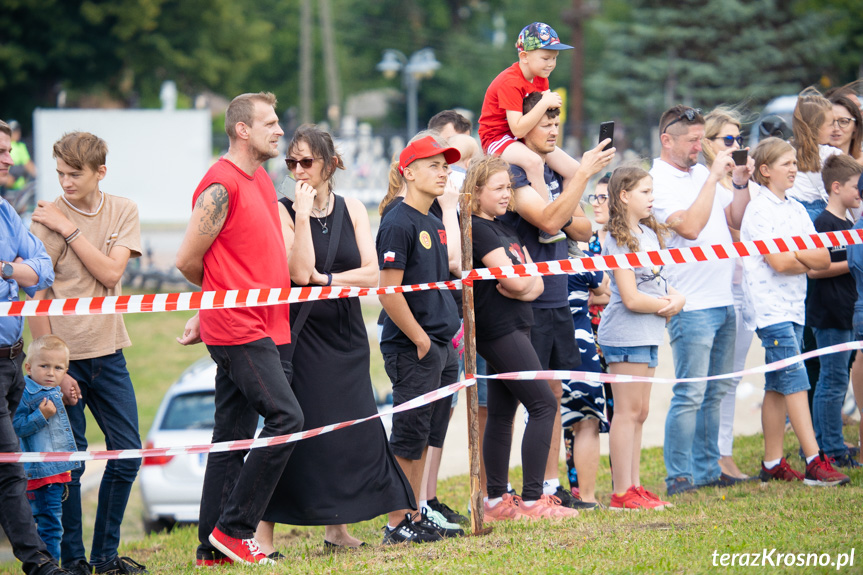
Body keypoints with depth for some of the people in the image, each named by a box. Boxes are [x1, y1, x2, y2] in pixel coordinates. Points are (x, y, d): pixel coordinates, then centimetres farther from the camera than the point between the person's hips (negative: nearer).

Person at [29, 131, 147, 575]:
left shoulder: (122, 212, 3)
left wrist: (69, 228, -15)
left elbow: (111, 273, -10)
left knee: (127, 454, 6)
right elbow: (36, 299, -8)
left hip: (107, 351, 4)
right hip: (63, 355, -4)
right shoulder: (47, 219, -8)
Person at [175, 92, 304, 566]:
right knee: (286, 418, -15)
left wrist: (207, 311, 18)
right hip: (239, 328, -9)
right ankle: (232, 529, -10)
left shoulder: (260, 180, 18)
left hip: (265, 327, 9)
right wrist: (223, 294, 7)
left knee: (233, 437, 9)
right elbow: (188, 260, -11)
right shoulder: (221, 185, -12)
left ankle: (213, 547, 11)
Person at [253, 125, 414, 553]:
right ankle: (263, 535, -8)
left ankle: (337, 529, 15)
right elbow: (300, 271, -18)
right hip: (301, 334, -4)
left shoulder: (352, 209, 6)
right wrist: (303, 213, -18)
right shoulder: (284, 211, -5)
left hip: (345, 336, 5)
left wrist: (324, 279, -13)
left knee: (351, 429, 5)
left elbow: (371, 274, -1)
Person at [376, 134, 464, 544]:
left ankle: (415, 517, 20)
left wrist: (446, 336, 14)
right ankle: (396, 524, 2)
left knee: (425, 437, 13)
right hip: (411, 351, -9)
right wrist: (421, 340, -15)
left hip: (441, 348, 9)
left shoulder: (434, 222, 14)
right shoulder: (398, 224, -14)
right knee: (408, 437, -4)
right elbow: (389, 292, -18)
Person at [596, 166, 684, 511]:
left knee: (639, 413, 12)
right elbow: (631, 298, -18)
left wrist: (676, 298, -4)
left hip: (648, 334, 9)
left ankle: (634, 486, 17)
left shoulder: (649, 233, 14)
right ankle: (622, 494, -5)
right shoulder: (619, 240, -13)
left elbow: (660, 281, 18)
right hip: (626, 335, -9)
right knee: (627, 412, -7)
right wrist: (669, 306, -7)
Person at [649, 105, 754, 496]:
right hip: (692, 304, -8)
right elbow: (690, 227, -23)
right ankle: (678, 476, -3)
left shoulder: (703, 173, 14)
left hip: (723, 299, 8)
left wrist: (740, 182, 2)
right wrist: (714, 177, -19)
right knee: (690, 394, -8)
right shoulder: (658, 182, -11)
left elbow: (734, 220, 18)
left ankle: (707, 468, 19)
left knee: (715, 392, 12)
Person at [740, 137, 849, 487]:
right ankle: (814, 462, -18)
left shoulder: (796, 209, 14)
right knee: (795, 380, -13)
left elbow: (824, 259, 6)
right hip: (769, 307, -8)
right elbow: (778, 262, -17)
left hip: (793, 305, 8)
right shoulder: (758, 209, -9)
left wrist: (796, 255, -11)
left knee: (778, 386, 9)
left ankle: (773, 464, 11)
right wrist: (808, 260, 0)